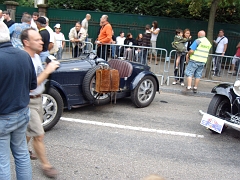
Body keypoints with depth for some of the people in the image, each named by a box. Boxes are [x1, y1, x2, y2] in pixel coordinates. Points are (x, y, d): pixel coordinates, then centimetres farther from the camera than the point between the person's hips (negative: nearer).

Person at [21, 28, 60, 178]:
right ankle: (46, 165, 16)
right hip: (28, 102, -8)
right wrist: (47, 71, -29)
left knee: (30, 131, 23)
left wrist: (50, 69, 1)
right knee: (39, 135, 0)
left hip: (38, 99, 8)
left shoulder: (37, 56, 2)